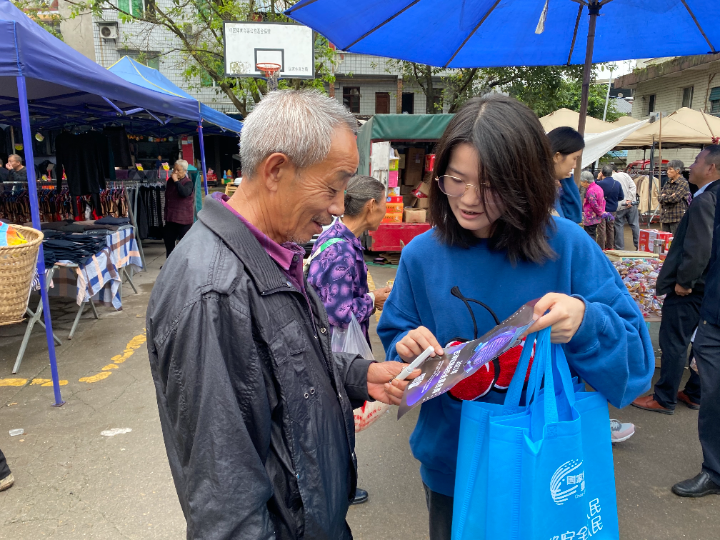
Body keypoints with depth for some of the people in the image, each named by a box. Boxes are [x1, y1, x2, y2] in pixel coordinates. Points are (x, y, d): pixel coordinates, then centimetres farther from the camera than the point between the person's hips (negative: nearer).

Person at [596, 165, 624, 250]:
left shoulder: (599, 183, -20)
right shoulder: (617, 184, -2)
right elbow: (621, 197, 6)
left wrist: (598, 179, 0)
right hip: (613, 210, 5)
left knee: (601, 229, 1)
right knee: (611, 228, 17)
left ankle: (601, 248, 4)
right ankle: (610, 247, 26)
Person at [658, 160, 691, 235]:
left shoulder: (683, 183, -7)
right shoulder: (667, 183, 15)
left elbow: (674, 198, -17)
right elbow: (659, 197, 7)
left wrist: (664, 197, -1)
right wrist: (668, 197, -10)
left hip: (677, 219, -7)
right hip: (665, 219, 7)